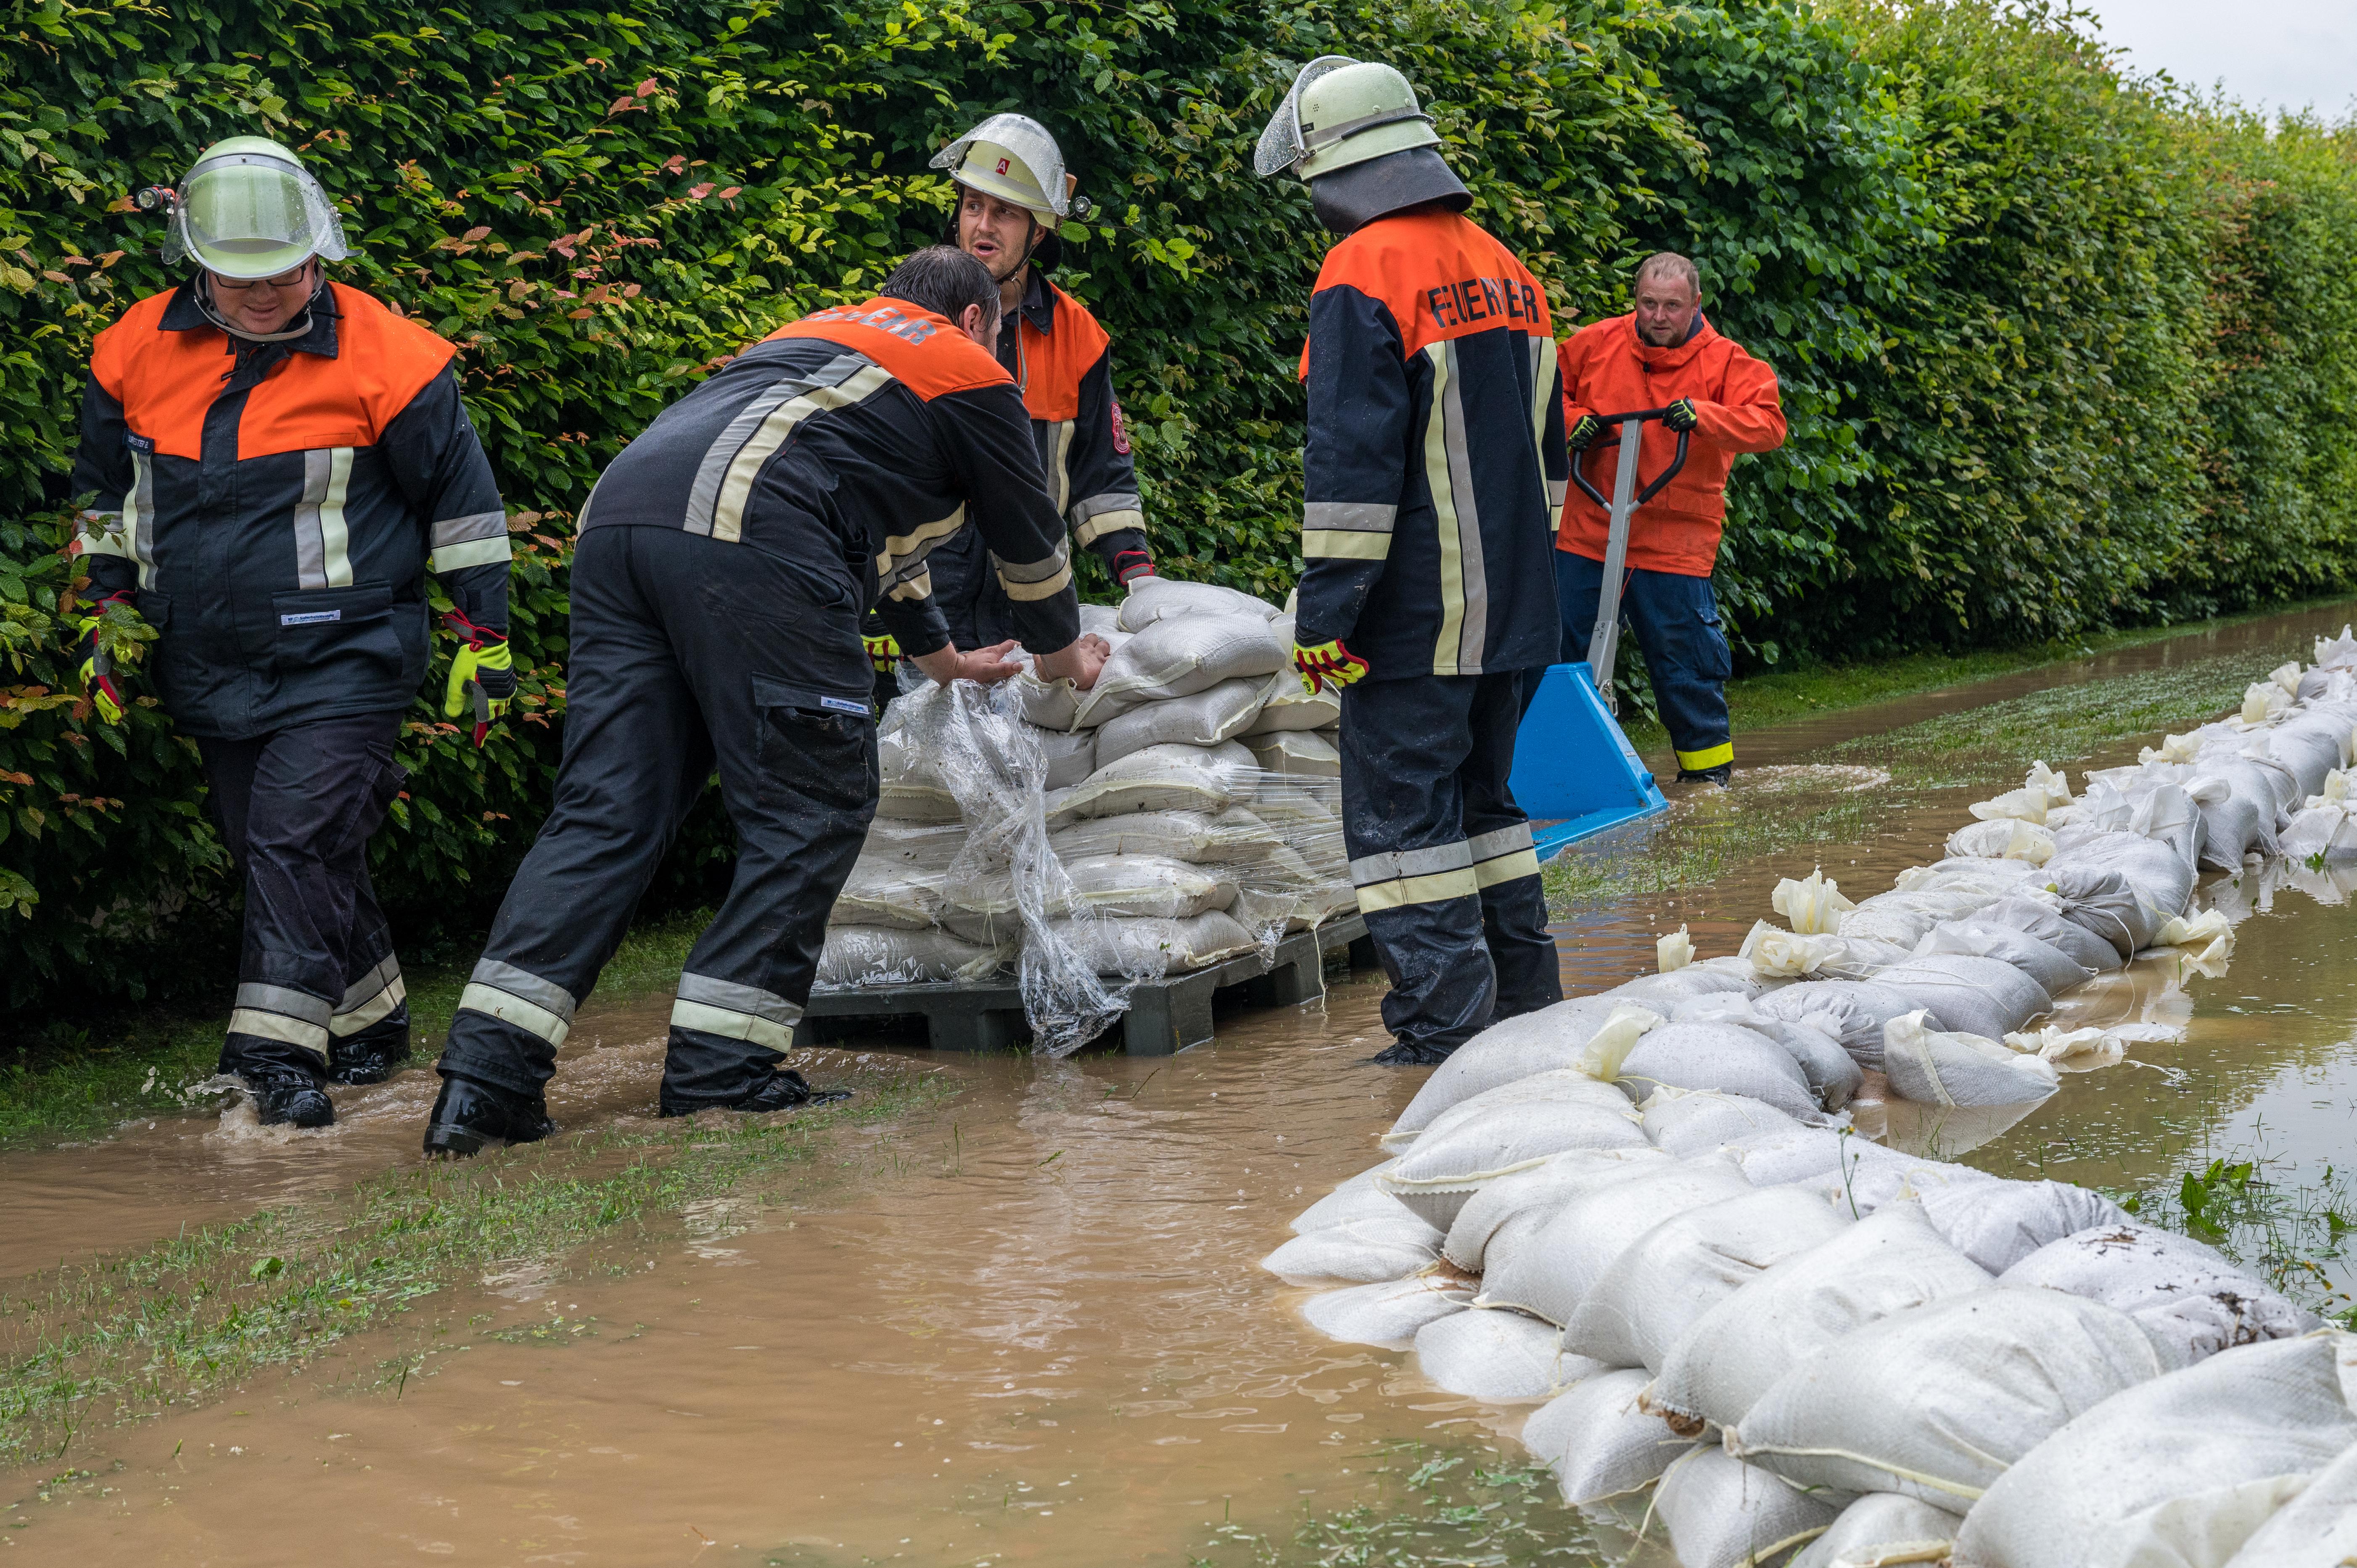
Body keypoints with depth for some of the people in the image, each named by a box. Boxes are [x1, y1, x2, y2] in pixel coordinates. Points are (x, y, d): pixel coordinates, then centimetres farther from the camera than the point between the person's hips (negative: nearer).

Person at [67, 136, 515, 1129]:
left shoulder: (383, 360, -11)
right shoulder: (138, 353, 1)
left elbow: (461, 501, -2)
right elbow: (107, 490, 17)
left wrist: (483, 638, -1)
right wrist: (111, 612, 15)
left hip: (344, 659, -5)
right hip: (211, 667, 5)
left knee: (298, 836, -18)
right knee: (268, 856, 11)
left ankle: (277, 1047, -17)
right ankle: (369, 1021, 27)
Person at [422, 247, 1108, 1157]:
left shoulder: (822, 331, 41)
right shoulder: (969, 374, 19)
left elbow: (882, 522, 52)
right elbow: (1030, 540, 30)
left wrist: (939, 656, 62)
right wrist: (1063, 653, 49)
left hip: (618, 512, 8)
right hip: (746, 540, -7)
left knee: (605, 811, 3)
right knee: (811, 809, 2)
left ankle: (483, 1076, -6)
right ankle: (719, 1071, -4)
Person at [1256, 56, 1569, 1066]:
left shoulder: (1364, 274, -14)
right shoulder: (1506, 271, 13)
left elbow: (1351, 463, -18)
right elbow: (1545, 449, 20)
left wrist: (1323, 614, -14)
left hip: (1414, 618, -8)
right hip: (1509, 606, 8)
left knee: (1403, 812, -2)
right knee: (1484, 794, 18)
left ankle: (1445, 1028, -3)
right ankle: (1524, 1002, 23)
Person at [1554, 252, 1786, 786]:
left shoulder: (1723, 362, -3)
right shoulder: (1597, 344, 3)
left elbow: (1768, 424, -13)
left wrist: (1703, 416, -29)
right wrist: (1573, 421, -4)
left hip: (1676, 539, -3)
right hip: (1588, 531, 3)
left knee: (1683, 652, 0)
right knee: (1566, 644, 7)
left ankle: (1707, 759, 16)